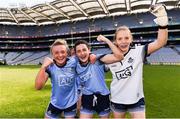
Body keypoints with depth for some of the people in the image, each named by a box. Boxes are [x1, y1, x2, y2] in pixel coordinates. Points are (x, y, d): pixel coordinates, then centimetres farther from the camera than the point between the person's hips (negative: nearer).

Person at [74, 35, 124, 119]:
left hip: (103, 98, -2)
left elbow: (119, 57, -30)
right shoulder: (76, 67, -3)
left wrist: (106, 40, -32)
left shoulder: (97, 60, -17)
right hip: (87, 99, 3)